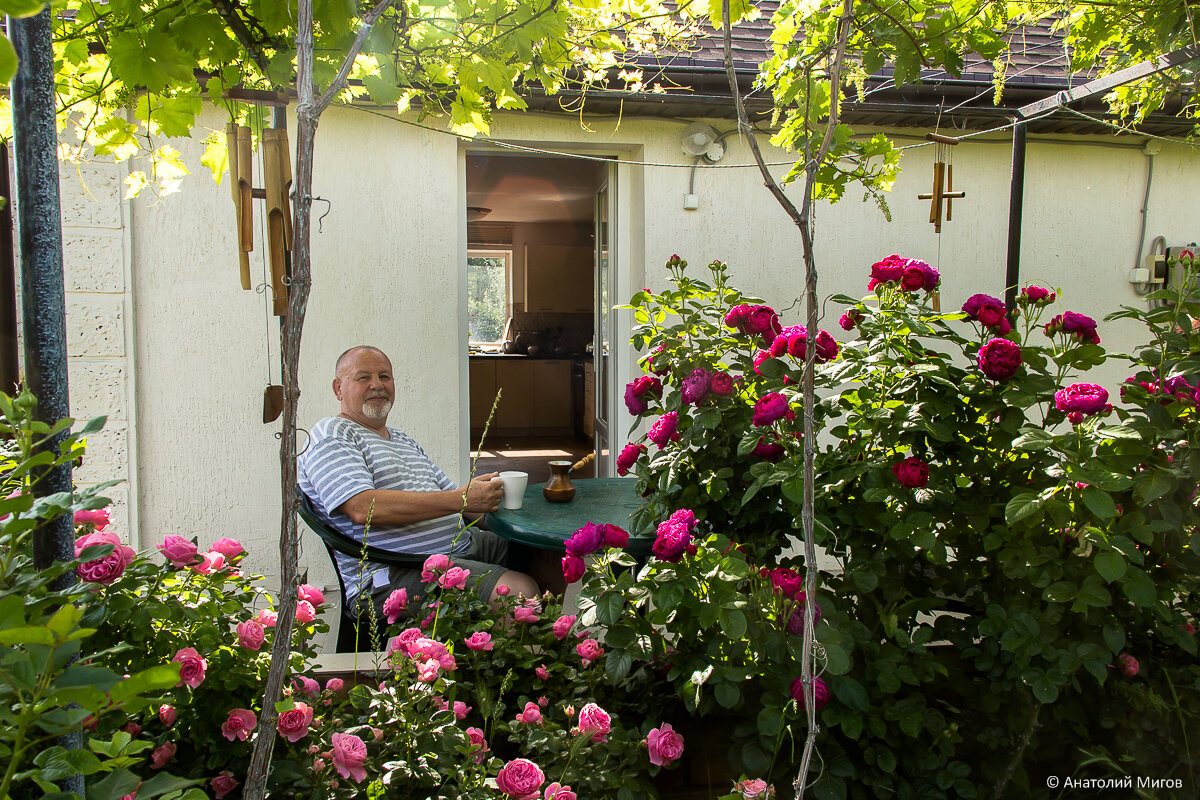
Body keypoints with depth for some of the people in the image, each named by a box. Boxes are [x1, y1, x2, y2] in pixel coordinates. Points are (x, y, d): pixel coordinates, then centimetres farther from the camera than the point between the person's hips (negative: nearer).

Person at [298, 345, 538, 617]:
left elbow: (448, 495, 23)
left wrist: (486, 498, -1)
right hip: (392, 576, -9)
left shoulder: (404, 440, 25)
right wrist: (460, 499, -22)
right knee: (520, 591, -26)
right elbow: (363, 508, -19)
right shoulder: (331, 435, -3)